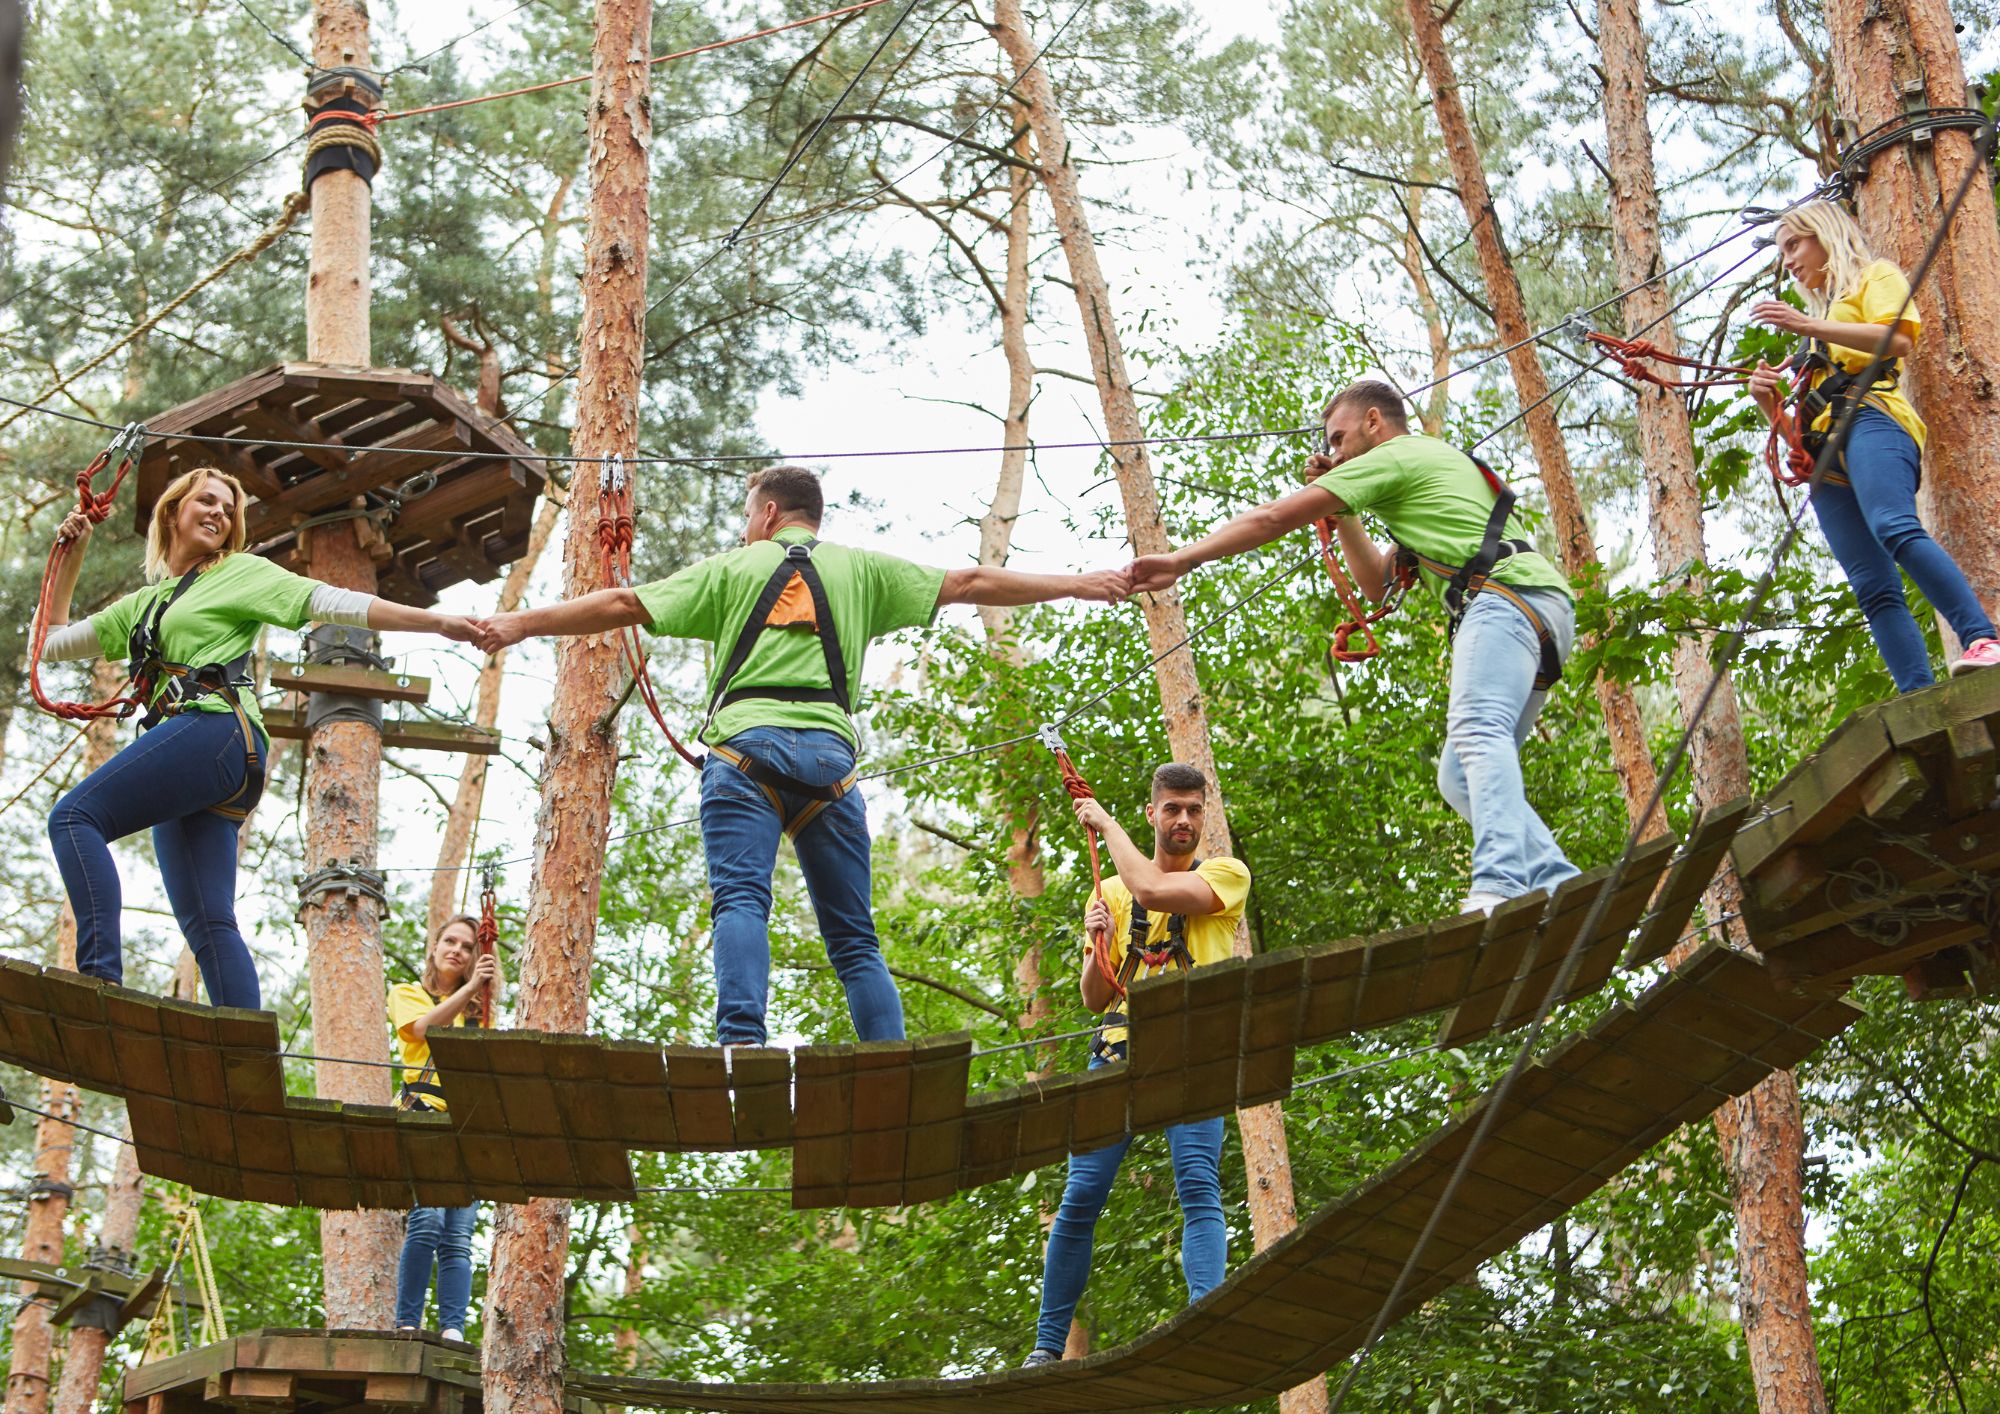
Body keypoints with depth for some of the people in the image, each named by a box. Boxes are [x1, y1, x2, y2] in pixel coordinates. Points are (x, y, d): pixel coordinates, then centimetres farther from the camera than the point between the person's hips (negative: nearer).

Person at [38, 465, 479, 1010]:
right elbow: (52, 642, 35)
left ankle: (101, 976, -33)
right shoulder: (144, 604, 31)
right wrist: (71, 554, 31)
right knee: (208, 924, -7)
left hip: (215, 727, -7)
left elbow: (333, 603, 5)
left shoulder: (241, 573, 14)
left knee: (74, 817, -20)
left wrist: (439, 623, -4)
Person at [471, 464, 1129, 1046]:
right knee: (854, 935, 6)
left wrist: (520, 623, 21)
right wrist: (1078, 584, 26)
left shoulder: (730, 569, 17)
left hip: (746, 743, -2)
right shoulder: (860, 569, 21)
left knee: (741, 901, -13)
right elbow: (968, 583, 21)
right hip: (829, 752, 2)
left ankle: (741, 1043, -35)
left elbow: (623, 605, 14)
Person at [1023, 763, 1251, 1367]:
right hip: (1119, 1048, 3)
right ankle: (1047, 1346, 2)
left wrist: (1106, 822, 1)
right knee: (1081, 1196, -4)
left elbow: (1151, 889, -13)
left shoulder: (1226, 874, 8)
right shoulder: (1111, 891, 20)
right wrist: (1097, 946, -3)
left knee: (1198, 1187, -19)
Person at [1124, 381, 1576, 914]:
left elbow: (1273, 519, 5)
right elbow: (1377, 583, 40)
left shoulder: (1390, 457, 8)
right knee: (1459, 775, 7)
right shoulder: (1440, 462, 38)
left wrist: (1180, 561, 10)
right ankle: (1559, 889, -4)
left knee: (1476, 731, -28)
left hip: (1506, 595, -9)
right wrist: (1341, 512, 33)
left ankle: (1499, 885, -49)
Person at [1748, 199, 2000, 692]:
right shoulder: (1818, 321, 38)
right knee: (1873, 588, -13)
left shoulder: (1875, 277, 17)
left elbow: (1899, 339, -6)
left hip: (1870, 416, -7)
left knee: (1895, 528, -35)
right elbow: (1795, 421, 33)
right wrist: (1768, 398, 12)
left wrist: (1808, 326, -13)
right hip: (1824, 457, 7)